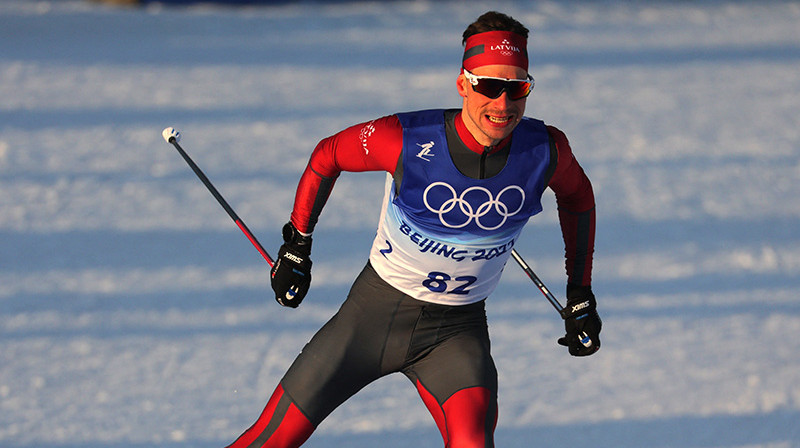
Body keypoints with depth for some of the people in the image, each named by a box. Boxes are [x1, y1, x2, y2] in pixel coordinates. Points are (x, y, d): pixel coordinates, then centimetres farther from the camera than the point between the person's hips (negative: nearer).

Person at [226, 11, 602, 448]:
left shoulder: (546, 151, -17)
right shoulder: (406, 140, -23)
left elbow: (577, 196, 8)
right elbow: (327, 156, -2)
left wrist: (580, 295, 10)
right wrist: (296, 246, 6)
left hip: (458, 330, 1)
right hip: (378, 310, -1)